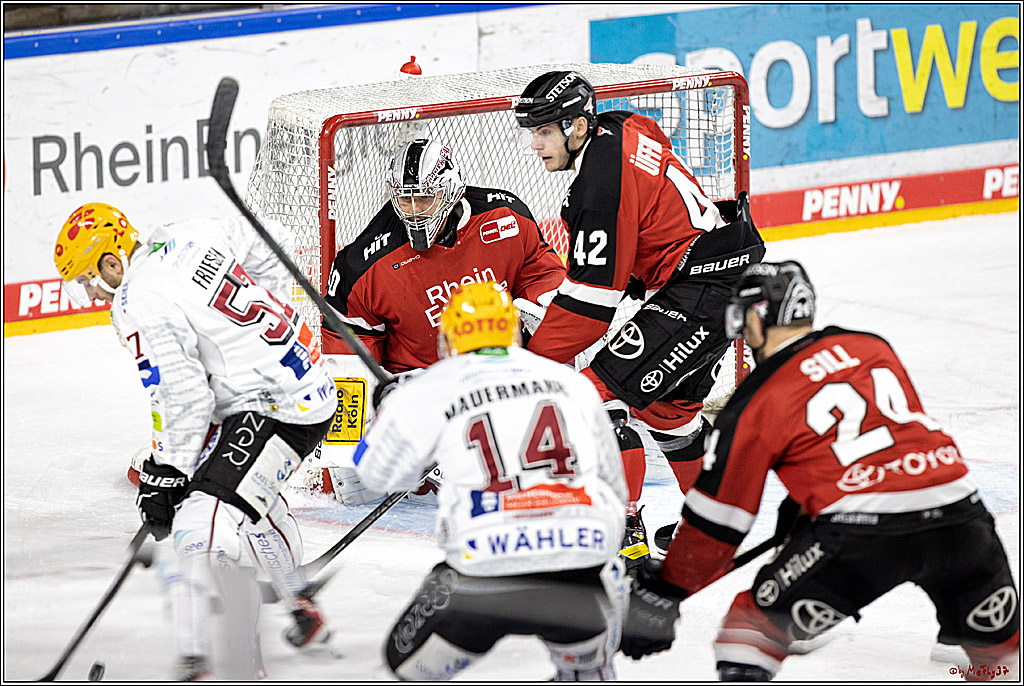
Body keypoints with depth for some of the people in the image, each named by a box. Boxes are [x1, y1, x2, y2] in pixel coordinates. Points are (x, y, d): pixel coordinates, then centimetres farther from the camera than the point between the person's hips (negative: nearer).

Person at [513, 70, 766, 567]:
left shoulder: (603, 183, -22)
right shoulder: (622, 130, 7)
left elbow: (591, 298, -21)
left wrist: (534, 362, -16)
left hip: (705, 290, -11)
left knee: (605, 388, -13)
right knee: (666, 401, 26)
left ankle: (619, 528, -11)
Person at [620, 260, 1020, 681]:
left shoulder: (756, 402, 6)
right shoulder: (874, 348, 20)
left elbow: (717, 517, 7)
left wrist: (662, 596, 16)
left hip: (864, 532, -4)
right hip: (957, 506, 4)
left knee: (758, 622, 10)